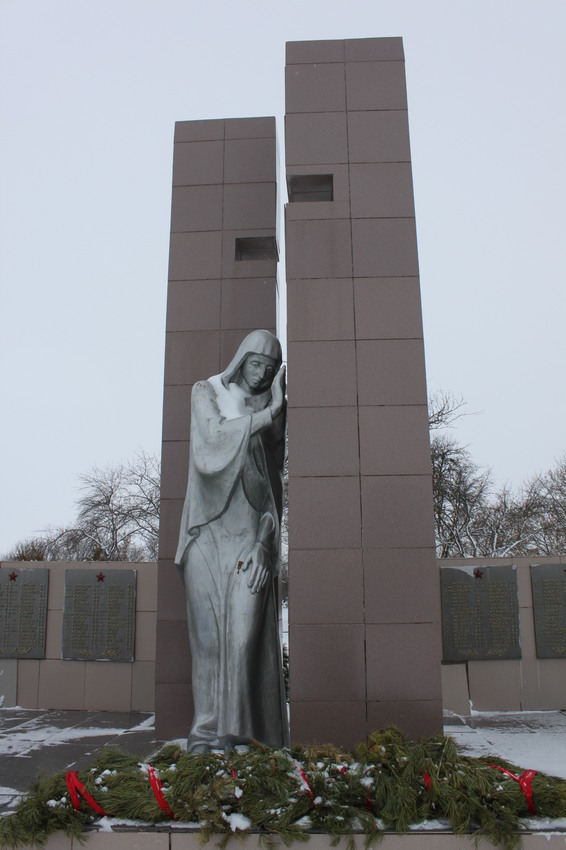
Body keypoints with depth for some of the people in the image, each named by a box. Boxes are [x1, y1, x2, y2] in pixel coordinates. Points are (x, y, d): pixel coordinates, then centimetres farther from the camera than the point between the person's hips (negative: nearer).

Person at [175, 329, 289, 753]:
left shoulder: (272, 405, 13)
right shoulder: (207, 392, 11)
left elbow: (275, 469, 8)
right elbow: (214, 436, -8)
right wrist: (265, 414, -13)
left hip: (251, 524, 1)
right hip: (209, 524, -1)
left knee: (245, 625, -8)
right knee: (208, 626, -3)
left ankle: (234, 731, -4)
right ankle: (206, 729, 2)